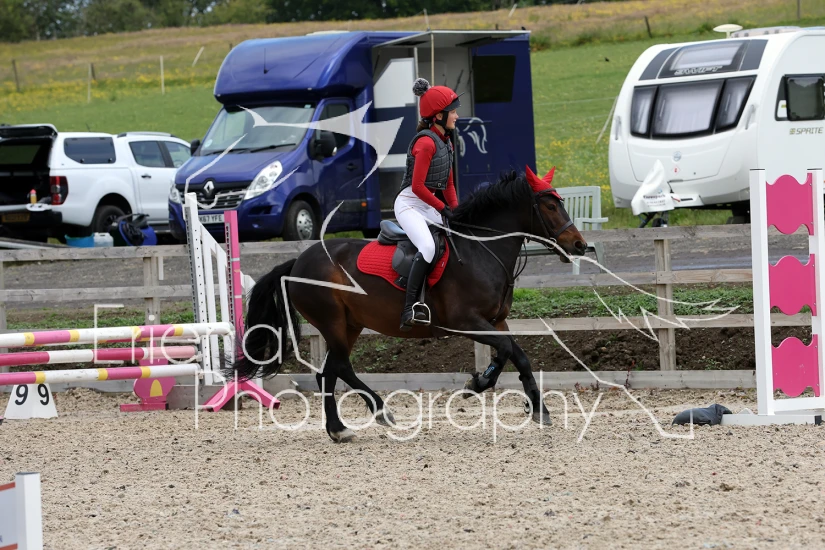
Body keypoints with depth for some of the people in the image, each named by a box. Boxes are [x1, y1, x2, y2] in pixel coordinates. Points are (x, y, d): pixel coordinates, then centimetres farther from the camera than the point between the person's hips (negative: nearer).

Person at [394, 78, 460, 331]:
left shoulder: (445, 142, 12)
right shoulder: (426, 142, -18)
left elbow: (448, 184, 17)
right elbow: (418, 186, -20)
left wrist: (456, 210, 5)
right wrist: (444, 209, -14)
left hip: (430, 207, 10)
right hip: (410, 204, -10)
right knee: (428, 247, -31)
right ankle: (409, 310, -32)